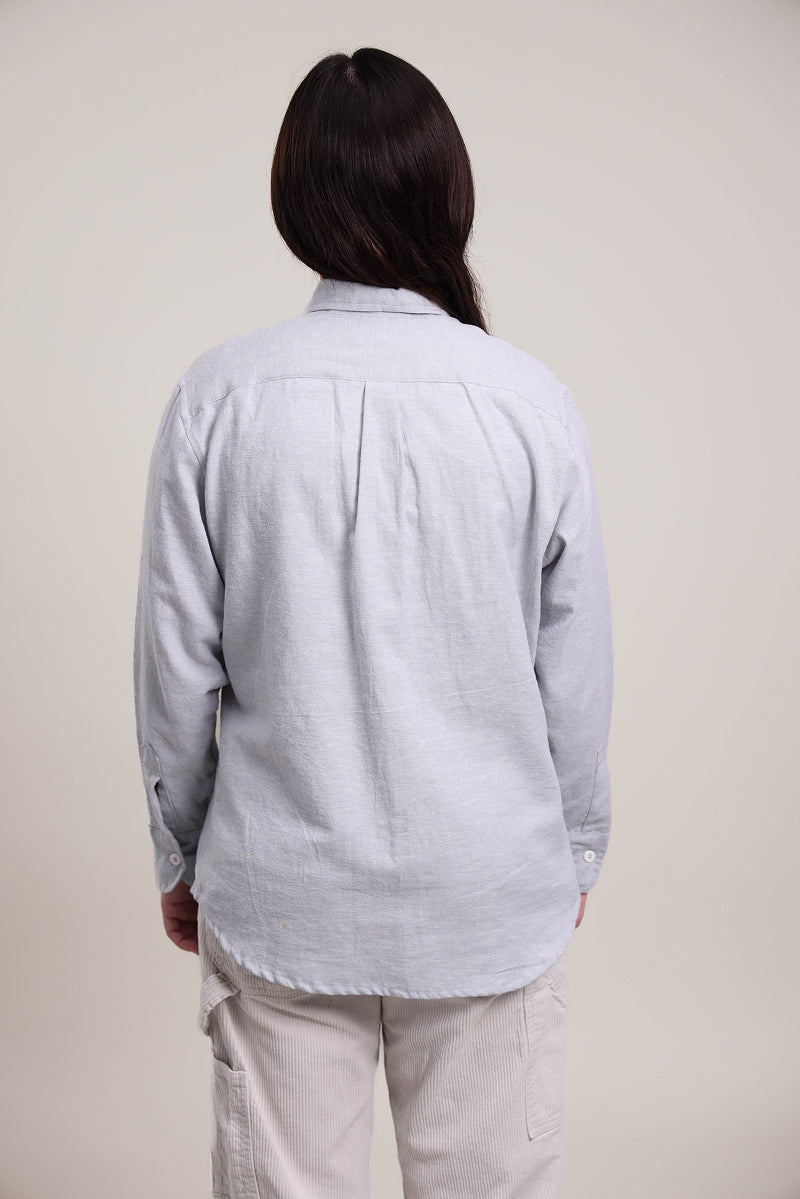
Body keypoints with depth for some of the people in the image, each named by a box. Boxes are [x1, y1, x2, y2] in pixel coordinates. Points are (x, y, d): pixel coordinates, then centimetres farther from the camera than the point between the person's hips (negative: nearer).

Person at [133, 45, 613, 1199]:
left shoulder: (217, 396, -10)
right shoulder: (532, 401, -11)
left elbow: (178, 665, -4)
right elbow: (575, 671, -4)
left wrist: (181, 855, 11)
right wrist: (577, 849, 13)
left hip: (279, 896, 1)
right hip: (490, 892, 0)